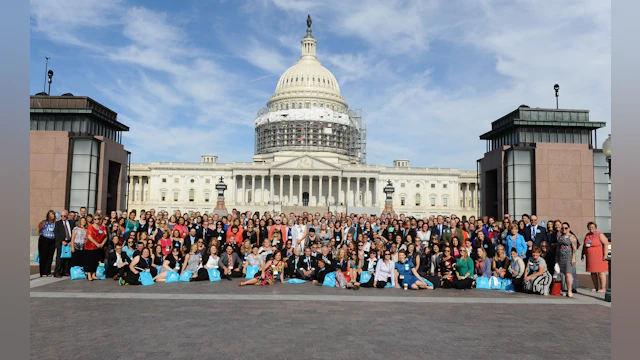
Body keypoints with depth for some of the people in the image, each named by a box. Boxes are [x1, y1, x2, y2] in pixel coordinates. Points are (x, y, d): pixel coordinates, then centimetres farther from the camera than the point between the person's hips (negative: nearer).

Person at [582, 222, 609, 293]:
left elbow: (606, 244, -14)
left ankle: (603, 288, 2)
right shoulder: (587, 235, 11)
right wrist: (582, 254, 17)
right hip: (590, 257, 6)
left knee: (600, 272, -4)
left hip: (599, 257, -6)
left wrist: (605, 254, -20)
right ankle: (596, 287, 16)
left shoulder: (600, 235, -7)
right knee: (593, 272, 8)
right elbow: (584, 246, 19)